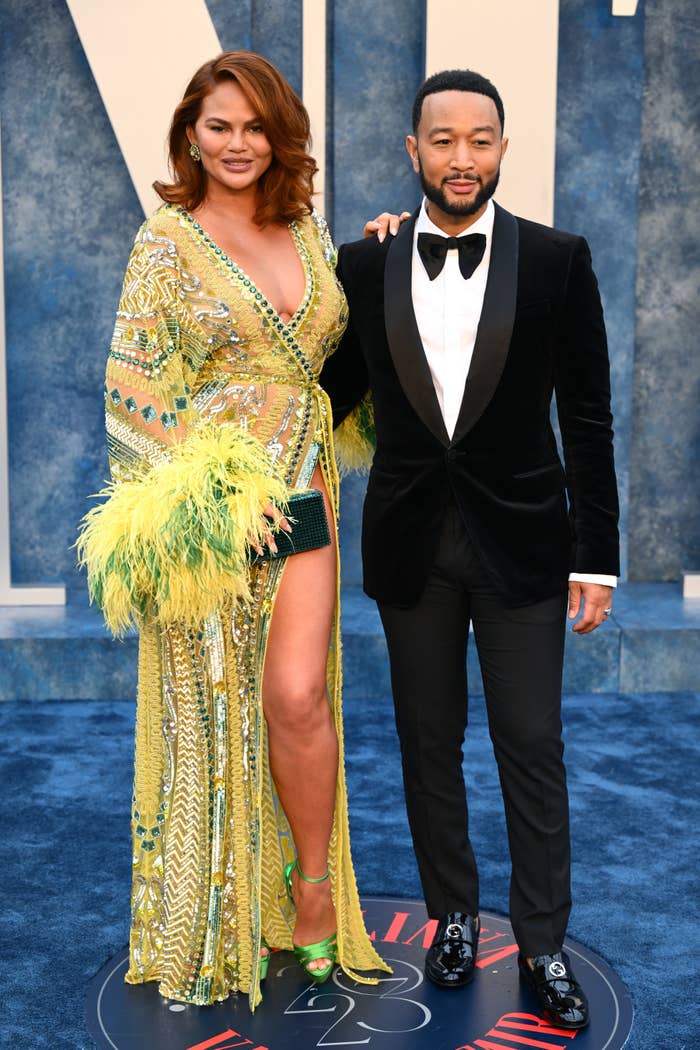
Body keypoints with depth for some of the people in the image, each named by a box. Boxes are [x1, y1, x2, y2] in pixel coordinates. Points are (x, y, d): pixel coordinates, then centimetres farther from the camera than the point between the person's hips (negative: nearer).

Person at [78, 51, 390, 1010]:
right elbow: (134, 385, -7)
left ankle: (314, 890, 15)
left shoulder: (309, 234, 12)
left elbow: (339, 348, 27)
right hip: (204, 503, -3)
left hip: (298, 491, 3)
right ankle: (211, 925, 25)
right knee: (211, 703, 6)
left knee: (297, 694, -7)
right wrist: (193, 497, -14)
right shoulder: (167, 240, -2)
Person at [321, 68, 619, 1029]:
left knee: (532, 745, 5)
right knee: (429, 741, 13)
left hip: (520, 542, -1)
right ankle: (454, 917, 32)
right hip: (411, 544, 2)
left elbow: (588, 418, -3)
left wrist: (596, 559, -5)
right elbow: (336, 396, 9)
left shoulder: (556, 259, -4)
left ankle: (543, 943, 21)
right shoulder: (365, 264, 0)